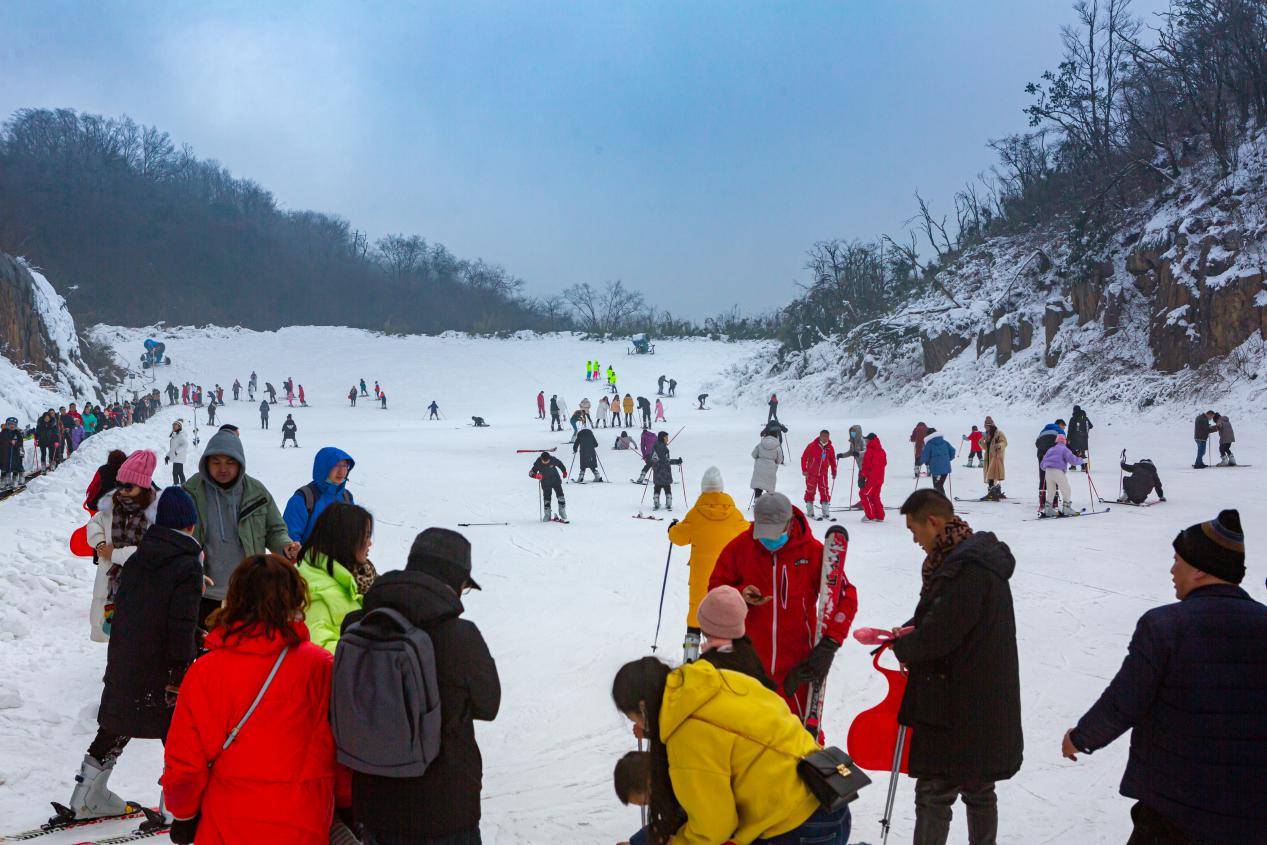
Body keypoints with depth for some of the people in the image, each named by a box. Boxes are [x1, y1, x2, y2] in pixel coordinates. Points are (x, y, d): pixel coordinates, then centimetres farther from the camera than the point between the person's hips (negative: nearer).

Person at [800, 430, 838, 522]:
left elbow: (832, 460, 13)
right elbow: (804, 457, -6)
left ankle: (826, 512, 0)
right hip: (811, 473, -2)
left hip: (823, 474, 2)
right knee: (810, 491, 6)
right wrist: (804, 469, -8)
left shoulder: (830, 448, 1)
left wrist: (834, 472, 12)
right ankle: (810, 510, 19)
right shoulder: (812, 446, -11)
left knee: (825, 492, -4)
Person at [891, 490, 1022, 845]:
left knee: (934, 793, -3)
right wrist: (909, 631, 7)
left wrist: (902, 648, -5)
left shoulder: (967, 569, -22)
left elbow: (938, 634, -23)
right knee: (978, 791, 20)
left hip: (957, 706, -10)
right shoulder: (976, 555, 10)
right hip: (985, 705, 10)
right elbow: (941, 614, 21)